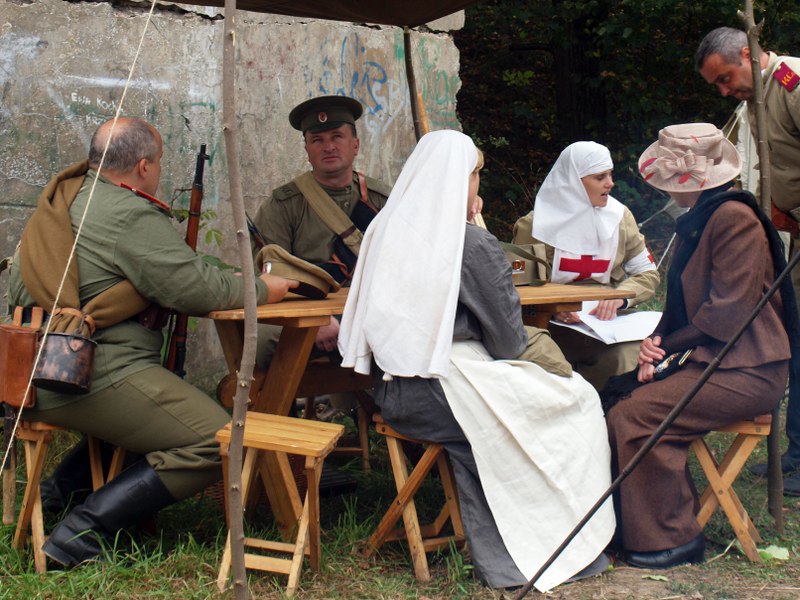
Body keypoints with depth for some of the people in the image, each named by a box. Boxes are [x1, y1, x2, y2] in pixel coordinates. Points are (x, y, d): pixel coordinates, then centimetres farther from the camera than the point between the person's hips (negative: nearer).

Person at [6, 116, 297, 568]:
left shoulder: (61, 197, 16)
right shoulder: (130, 215, -12)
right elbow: (196, 290, -14)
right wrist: (261, 289, 2)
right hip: (99, 375, -10)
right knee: (217, 442, -14)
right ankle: (82, 533, -16)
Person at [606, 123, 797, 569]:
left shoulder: (734, 217, -14)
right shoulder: (702, 218, 18)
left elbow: (729, 312, -19)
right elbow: (685, 304, 21)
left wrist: (668, 344, -9)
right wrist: (657, 347, 2)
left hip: (746, 372, -10)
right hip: (716, 363, 10)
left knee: (632, 417, -22)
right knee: (623, 395, -5)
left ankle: (670, 539, -9)